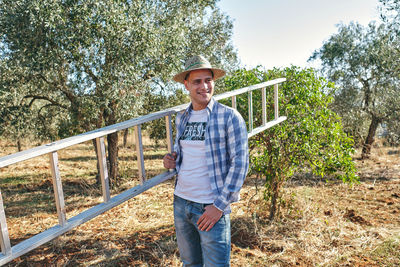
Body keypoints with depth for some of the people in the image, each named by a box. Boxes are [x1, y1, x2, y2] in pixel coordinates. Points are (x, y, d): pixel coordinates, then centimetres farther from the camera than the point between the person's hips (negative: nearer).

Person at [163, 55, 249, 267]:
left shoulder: (229, 117, -10)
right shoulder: (181, 118, 7)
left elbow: (240, 164, -13)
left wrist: (219, 206, -15)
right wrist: (172, 161, -1)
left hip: (211, 208, -6)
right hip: (181, 202, 6)